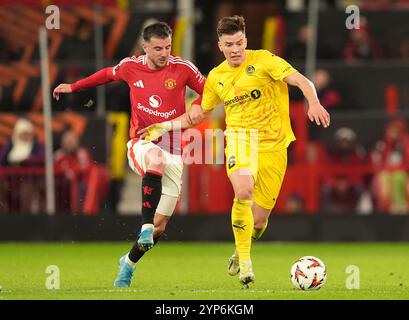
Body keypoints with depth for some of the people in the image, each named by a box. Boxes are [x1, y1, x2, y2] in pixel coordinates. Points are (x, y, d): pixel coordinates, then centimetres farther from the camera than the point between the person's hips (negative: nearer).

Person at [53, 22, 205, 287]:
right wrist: (74, 87, 30)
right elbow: (108, 74, 22)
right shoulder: (130, 66, -1)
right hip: (141, 144, -1)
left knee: (160, 225, 1)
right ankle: (146, 226, -41)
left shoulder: (182, 68, -6)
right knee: (156, 158, -41)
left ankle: (130, 261, 29)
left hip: (173, 152, 1)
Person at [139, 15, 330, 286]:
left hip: (273, 145, -1)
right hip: (240, 137, 1)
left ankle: (240, 253, 36)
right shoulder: (216, 77, 11)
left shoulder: (263, 60, -2)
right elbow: (200, 113, 27)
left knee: (258, 220, 1)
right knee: (244, 191, -32)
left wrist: (314, 104, -31)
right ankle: (245, 262, -20)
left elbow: (301, 81, -11)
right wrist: (164, 127, 19)